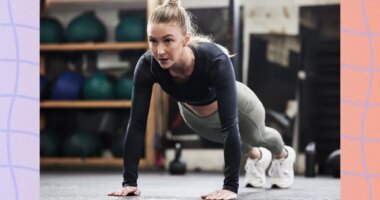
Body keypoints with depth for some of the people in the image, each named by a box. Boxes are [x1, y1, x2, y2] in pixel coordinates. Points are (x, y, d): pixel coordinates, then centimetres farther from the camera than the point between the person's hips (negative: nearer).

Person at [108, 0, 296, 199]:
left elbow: (229, 124, -47)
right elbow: (137, 123, -32)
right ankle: (257, 156, 67)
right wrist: (129, 181, -35)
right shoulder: (147, 65, -37)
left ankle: (283, 155, 65)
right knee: (227, 138, 32)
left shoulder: (215, 60, -47)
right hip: (193, 113, 3)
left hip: (236, 105, -2)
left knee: (256, 136, 30)